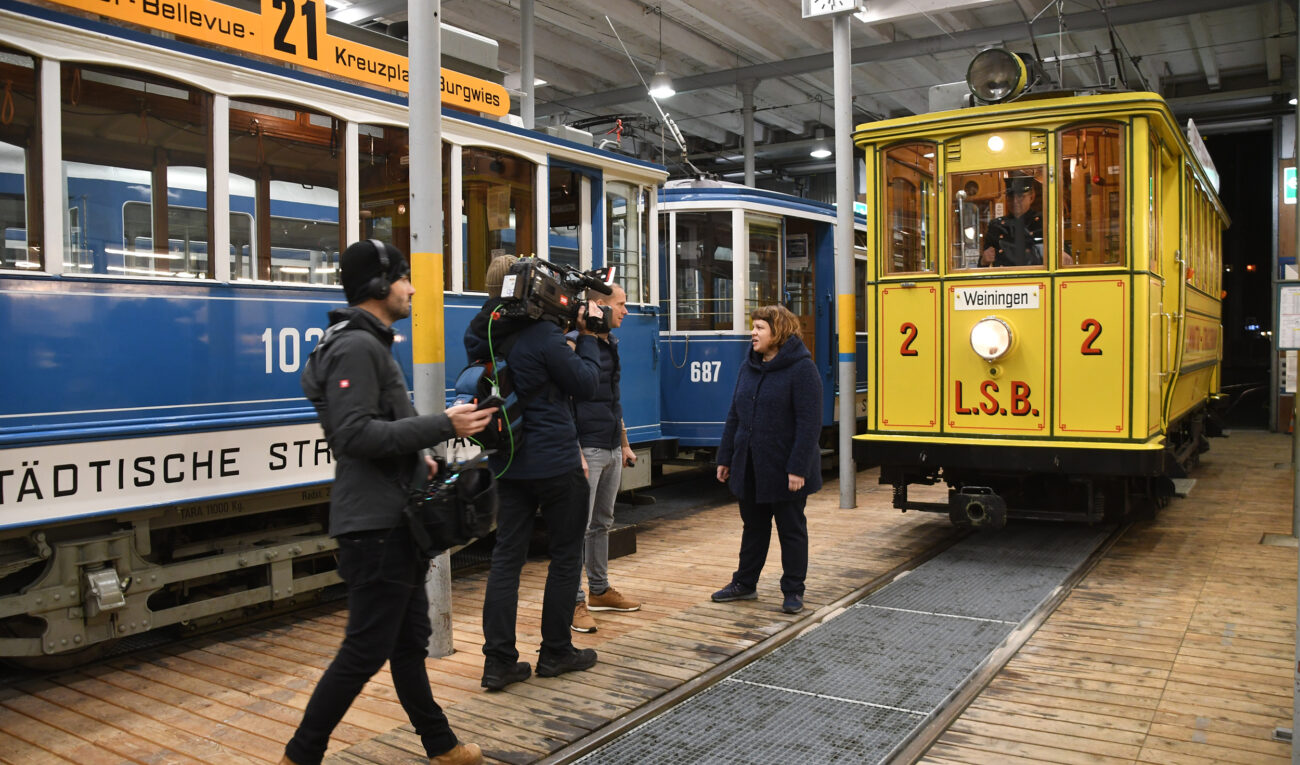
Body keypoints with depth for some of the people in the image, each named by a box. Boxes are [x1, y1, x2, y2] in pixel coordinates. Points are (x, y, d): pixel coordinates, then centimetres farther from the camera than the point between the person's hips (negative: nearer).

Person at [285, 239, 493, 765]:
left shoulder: (370, 344, 18)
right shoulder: (356, 347, -15)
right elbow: (354, 434, -25)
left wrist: (417, 457, 14)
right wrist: (442, 426, -24)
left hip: (391, 523, 11)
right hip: (374, 524, -11)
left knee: (410, 640, 16)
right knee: (366, 650, -3)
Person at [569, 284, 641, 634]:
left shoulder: (610, 344, 14)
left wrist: (625, 445, 22)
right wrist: (576, 454, -23)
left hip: (612, 450, 9)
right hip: (587, 448, -9)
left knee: (602, 523, 16)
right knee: (579, 526, -3)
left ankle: (600, 591, 28)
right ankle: (576, 602, 4)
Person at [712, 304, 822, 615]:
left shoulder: (801, 368, -13)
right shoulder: (748, 367, 8)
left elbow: (809, 423, -18)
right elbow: (734, 415, 12)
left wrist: (798, 468, -22)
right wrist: (725, 458, 10)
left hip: (784, 469, -6)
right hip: (750, 467, 7)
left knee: (791, 530, 7)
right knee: (754, 526, 18)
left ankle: (793, 591, 19)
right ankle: (745, 584, 30)